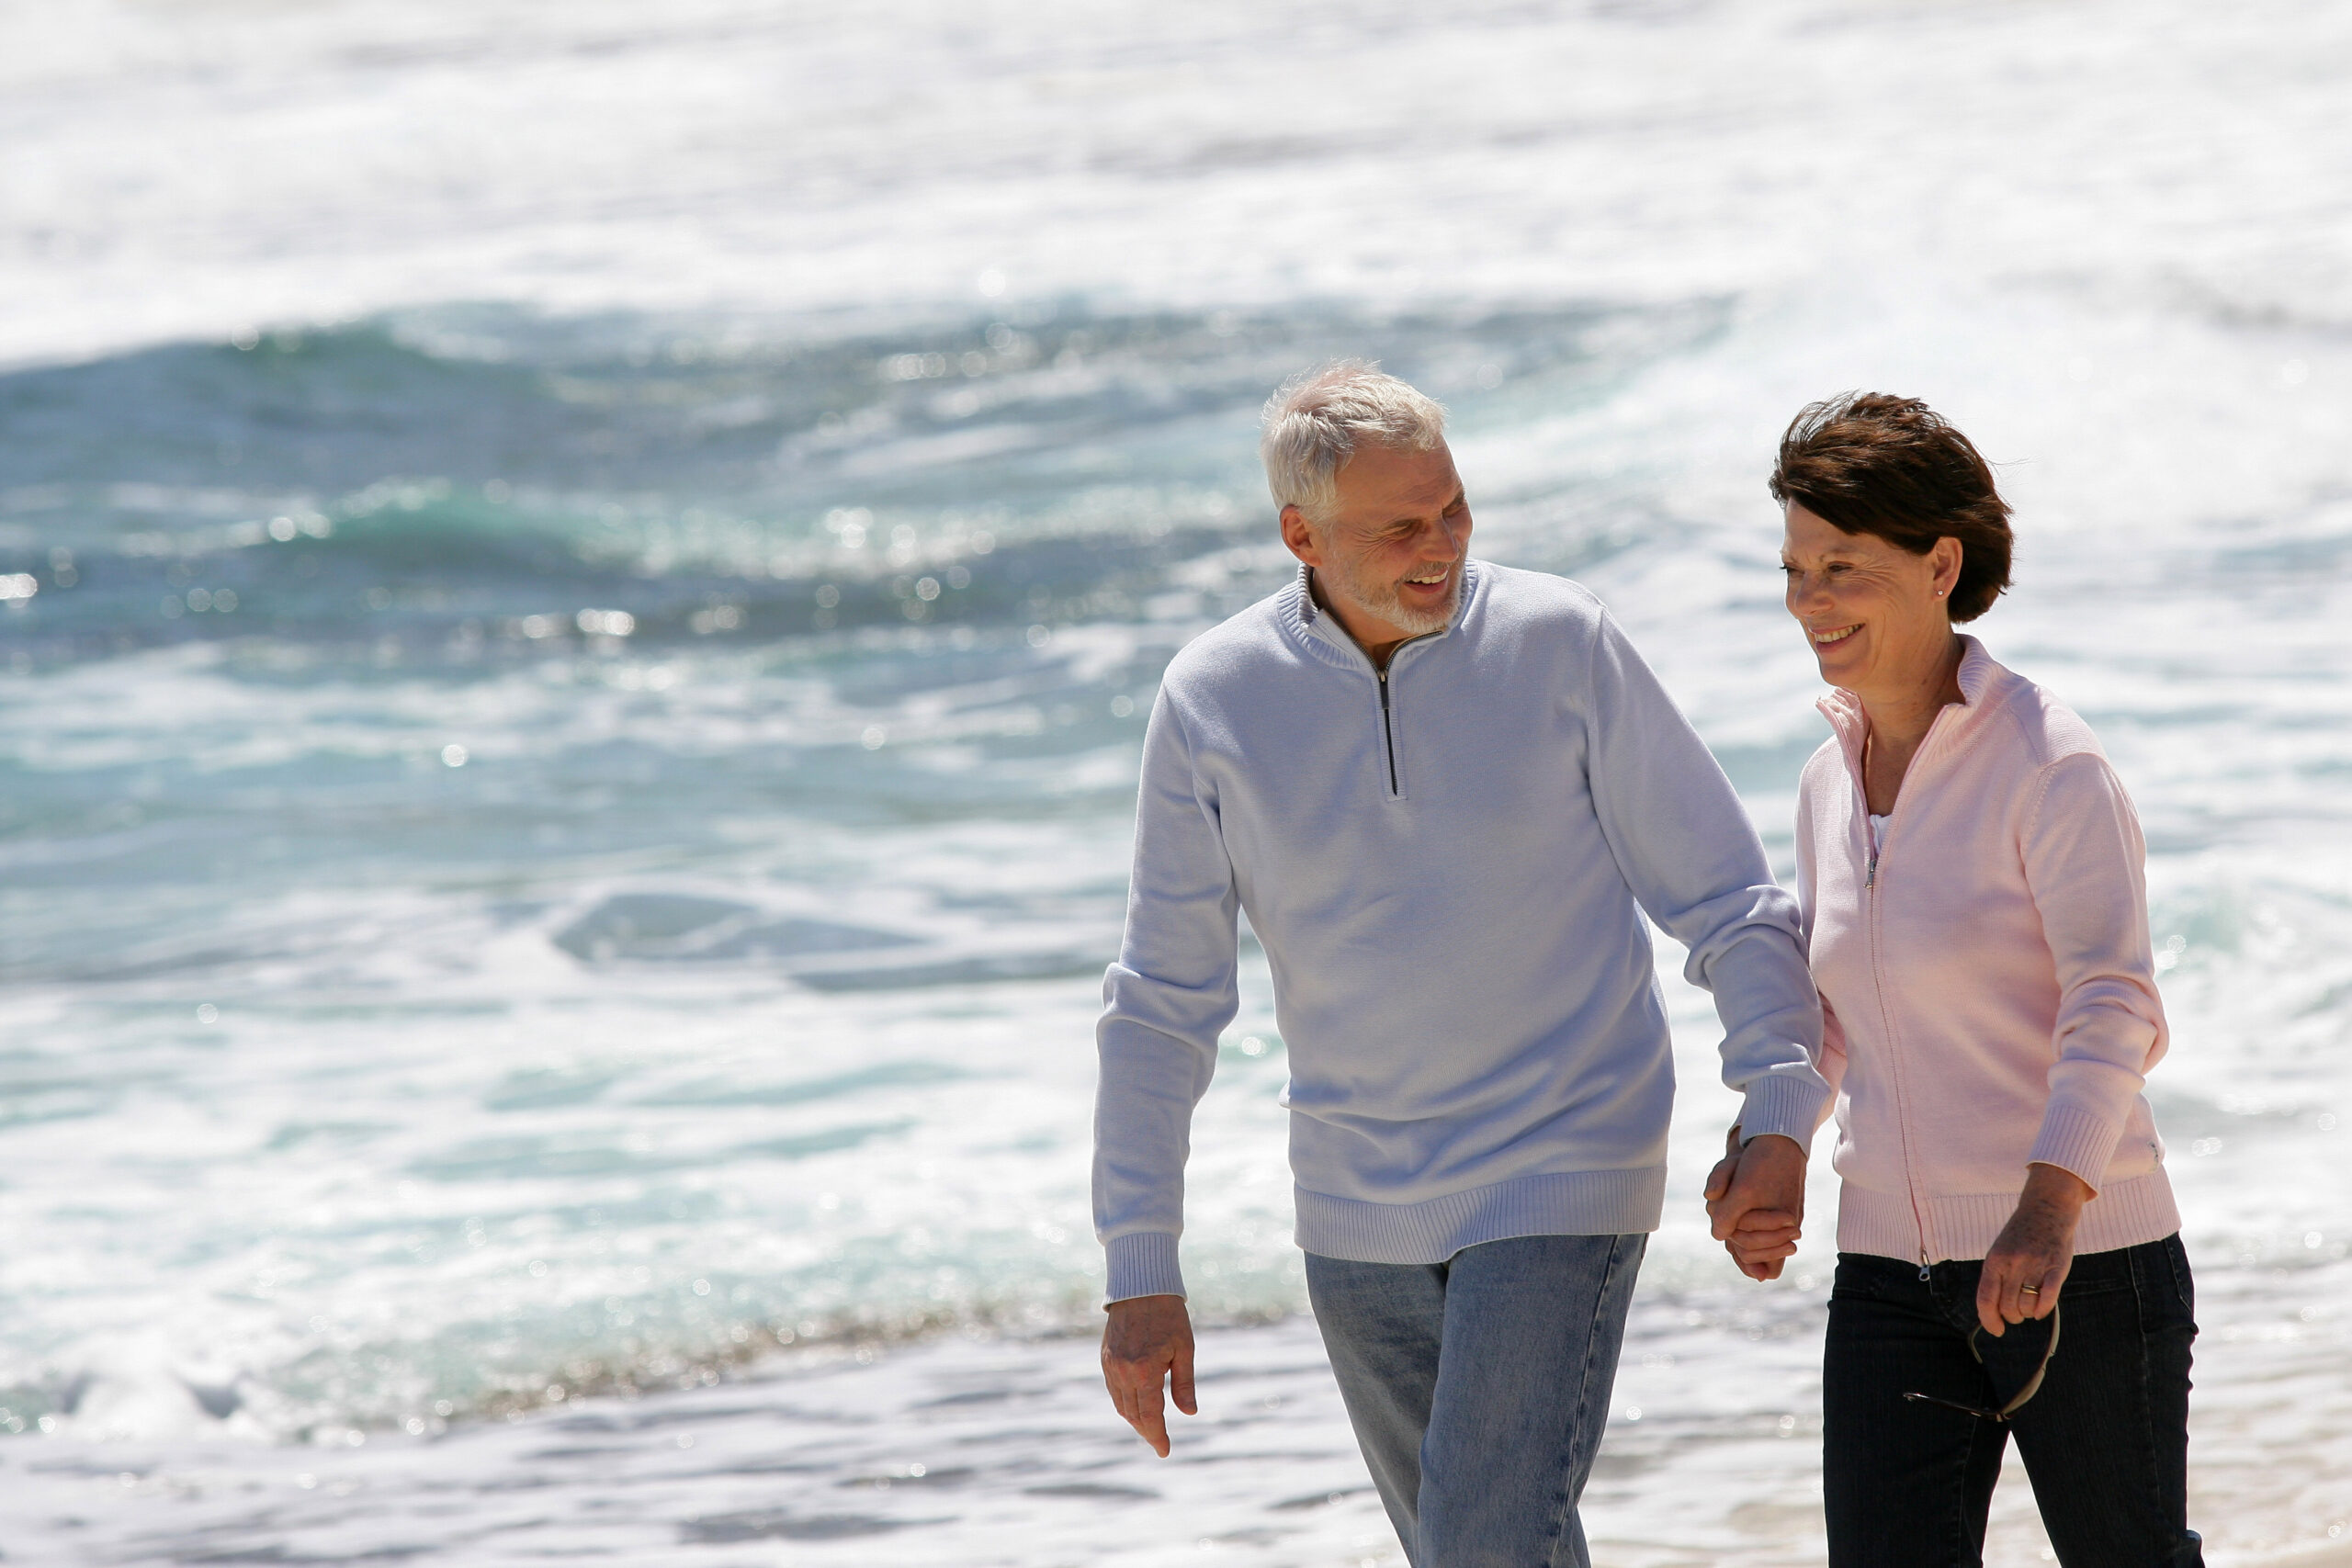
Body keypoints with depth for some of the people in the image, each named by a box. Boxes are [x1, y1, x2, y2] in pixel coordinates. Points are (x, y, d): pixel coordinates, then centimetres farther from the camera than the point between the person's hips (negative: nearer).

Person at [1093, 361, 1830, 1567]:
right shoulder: (1214, 700, -4)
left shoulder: (1560, 645, -9)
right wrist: (1141, 1273, -3)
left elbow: (1725, 900, -3)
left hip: (1561, 1182, -3)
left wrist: (1780, 1115, -16)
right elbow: (1161, 1003, 1)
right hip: (1358, 1215, 3)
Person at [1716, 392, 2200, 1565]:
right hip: (1894, 1279, 6)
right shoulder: (1830, 782, 9)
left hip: (2087, 1271, -6)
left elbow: (2115, 1012, -23)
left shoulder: (2051, 765, -13)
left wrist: (2050, 1210, -38)